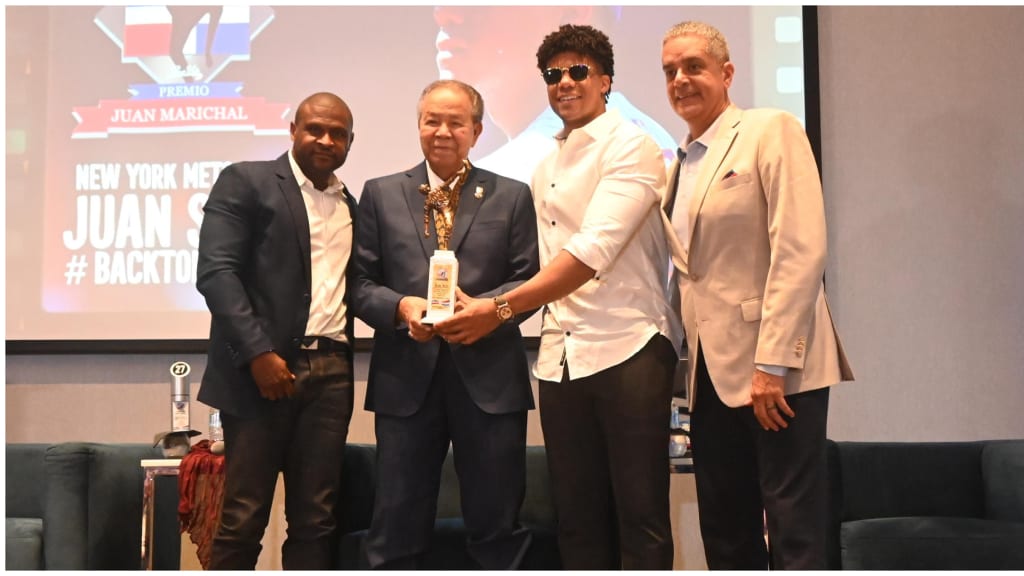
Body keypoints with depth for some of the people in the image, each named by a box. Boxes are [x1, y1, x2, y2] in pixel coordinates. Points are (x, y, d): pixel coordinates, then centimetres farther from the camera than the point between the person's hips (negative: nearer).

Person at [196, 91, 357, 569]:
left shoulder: (350, 205, 19)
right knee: (242, 518, 0)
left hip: (331, 374, 5)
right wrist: (258, 352, -17)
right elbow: (216, 272, -9)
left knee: (315, 520, 7)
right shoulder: (246, 182, 2)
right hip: (264, 367, -5)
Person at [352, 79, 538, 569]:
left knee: (498, 526, 7)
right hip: (406, 380, 1)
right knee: (397, 529, 8)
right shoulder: (381, 195, 10)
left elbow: (529, 283, 3)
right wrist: (400, 306, -13)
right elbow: (361, 282, 6)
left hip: (489, 380, 0)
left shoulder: (512, 197, 9)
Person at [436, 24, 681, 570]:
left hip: (628, 346, -6)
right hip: (560, 356, 7)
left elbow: (594, 250, -18)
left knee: (639, 516, -1)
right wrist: (477, 306, 5)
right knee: (577, 518, 11)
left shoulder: (631, 147, -5)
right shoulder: (546, 169, 19)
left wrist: (500, 308, -21)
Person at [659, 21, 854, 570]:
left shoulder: (771, 131, -4)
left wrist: (773, 362, -20)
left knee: (795, 535, -2)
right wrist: (688, 359, 8)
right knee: (726, 536, 11)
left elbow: (801, 250, -14)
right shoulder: (680, 164, 17)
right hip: (713, 374, 7)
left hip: (776, 368, -7)